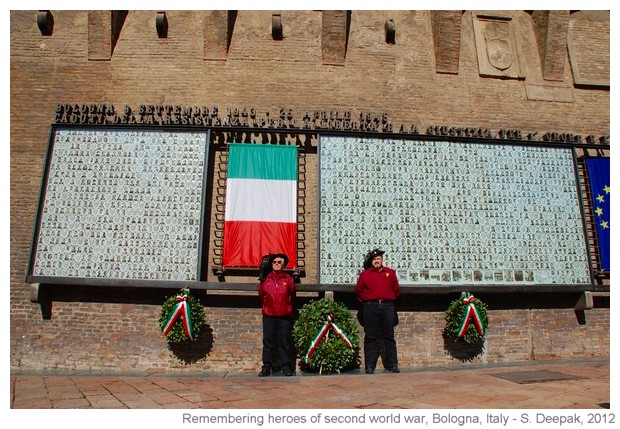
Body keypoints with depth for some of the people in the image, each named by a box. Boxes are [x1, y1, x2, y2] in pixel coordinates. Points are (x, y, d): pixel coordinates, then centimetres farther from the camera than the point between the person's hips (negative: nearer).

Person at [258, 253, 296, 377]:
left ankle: (287, 367, 9)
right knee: (268, 342, 3)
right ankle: (266, 367, 9)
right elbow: (261, 295, 17)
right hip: (268, 315, 1)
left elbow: (293, 296, 15)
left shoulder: (289, 279, 6)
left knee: (285, 342, 2)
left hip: (285, 316, -1)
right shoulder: (266, 279, 6)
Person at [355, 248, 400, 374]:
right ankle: (370, 365, 3)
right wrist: (366, 300, 9)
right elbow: (358, 291, 14)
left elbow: (396, 289, 19)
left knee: (389, 336, 4)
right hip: (370, 307, -1)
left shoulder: (390, 273, 13)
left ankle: (392, 364, 9)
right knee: (370, 337, 0)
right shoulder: (364, 274, 9)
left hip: (387, 307, 1)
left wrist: (390, 299, 13)